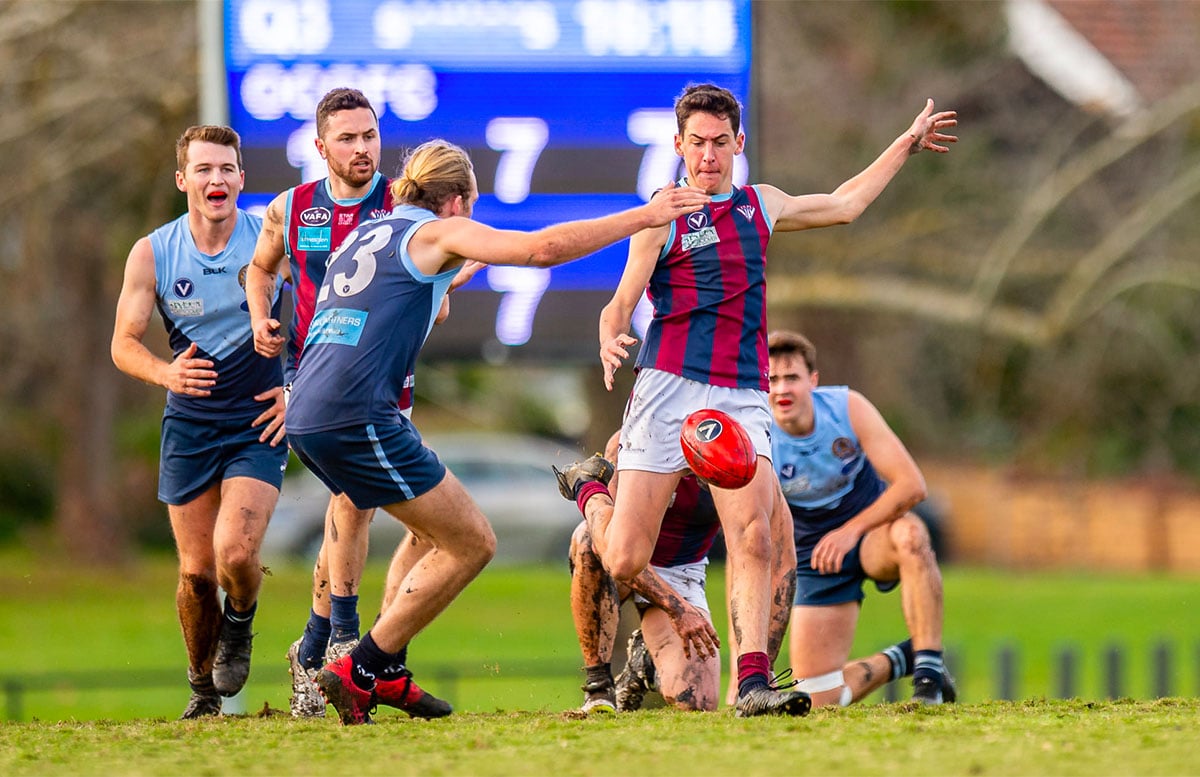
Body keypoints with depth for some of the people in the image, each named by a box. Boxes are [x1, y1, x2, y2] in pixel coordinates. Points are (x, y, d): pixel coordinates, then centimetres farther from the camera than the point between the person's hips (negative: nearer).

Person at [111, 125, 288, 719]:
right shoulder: (152, 254, -3)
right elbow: (124, 344, -1)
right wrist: (167, 372, -22)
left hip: (259, 423, -2)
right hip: (188, 425, 2)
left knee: (235, 553, -20)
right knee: (196, 572, 1)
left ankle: (240, 624, 16)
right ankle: (202, 689, 25)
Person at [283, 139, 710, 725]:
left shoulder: (363, 234, 23)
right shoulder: (438, 233, 0)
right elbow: (543, 248, -11)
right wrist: (643, 217, -6)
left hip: (307, 419, 9)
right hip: (356, 418, -9)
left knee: (448, 538, 20)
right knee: (472, 544, -1)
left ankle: (383, 672, 16)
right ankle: (356, 674, -2)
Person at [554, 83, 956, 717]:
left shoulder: (759, 205, 20)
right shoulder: (662, 218, 3)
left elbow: (843, 205, 36)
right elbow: (620, 304, -4)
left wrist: (908, 143, 40)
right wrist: (610, 343, -27)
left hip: (743, 397, 3)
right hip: (668, 389, -3)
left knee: (753, 536, -20)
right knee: (624, 563, -5)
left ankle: (753, 682, -24)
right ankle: (590, 491, 29)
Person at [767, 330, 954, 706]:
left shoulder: (848, 407, -20)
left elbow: (911, 484, -22)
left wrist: (852, 530, -33)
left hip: (872, 529, -1)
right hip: (815, 557, 1)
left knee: (910, 534, -40)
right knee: (821, 700, -7)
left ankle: (930, 668, -30)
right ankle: (901, 659, 24)